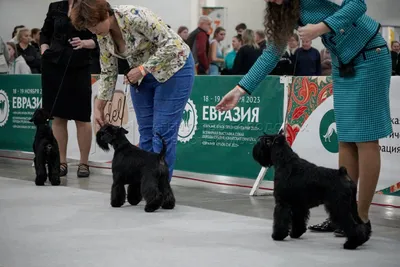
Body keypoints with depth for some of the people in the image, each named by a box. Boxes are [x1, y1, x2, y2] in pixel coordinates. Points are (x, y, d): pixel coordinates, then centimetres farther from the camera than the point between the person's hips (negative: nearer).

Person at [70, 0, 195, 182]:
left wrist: (143, 69, -27)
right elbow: (108, 73, 3)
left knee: (162, 131, -9)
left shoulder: (135, 17, -29)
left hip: (172, 67, -7)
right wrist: (98, 107, 1)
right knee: (145, 131, 5)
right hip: (142, 74, 7)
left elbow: (172, 44, -29)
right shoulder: (103, 36, -6)